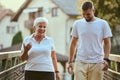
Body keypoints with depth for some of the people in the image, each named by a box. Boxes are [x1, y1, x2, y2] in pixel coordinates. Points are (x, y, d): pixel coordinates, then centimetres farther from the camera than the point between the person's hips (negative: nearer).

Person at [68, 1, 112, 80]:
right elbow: (73, 43, 12)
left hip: (96, 63, -1)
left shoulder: (103, 24, 0)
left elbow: (107, 43, 2)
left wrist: (106, 59, -11)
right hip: (80, 62, 1)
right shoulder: (77, 24, 6)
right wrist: (70, 61, 9)